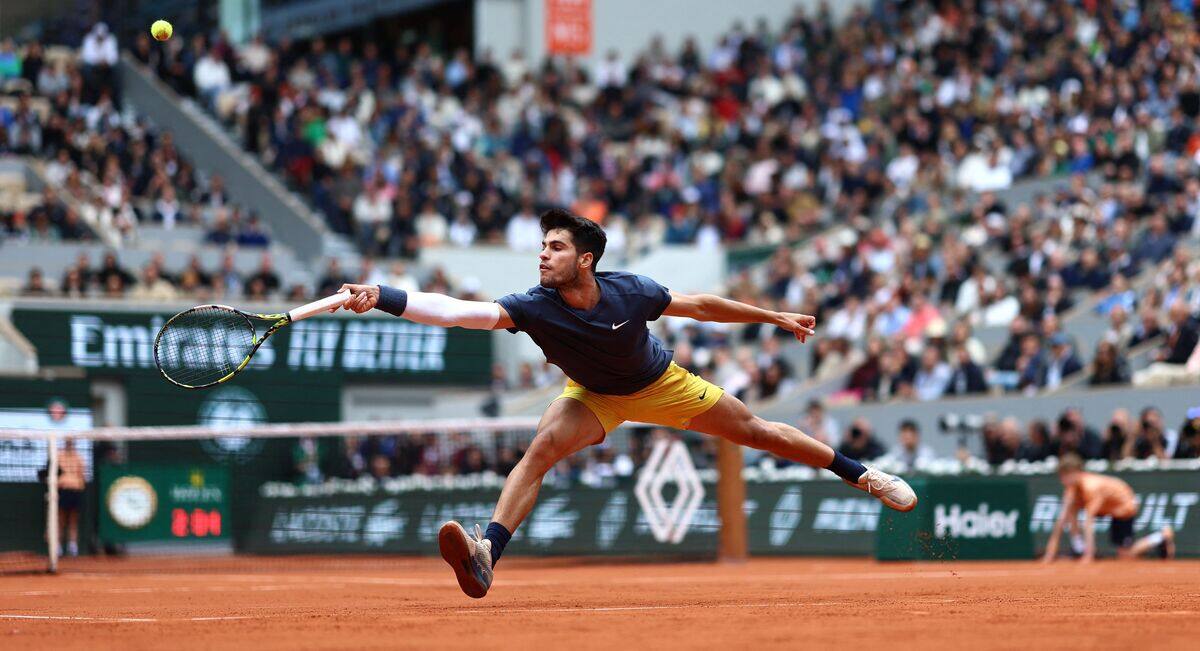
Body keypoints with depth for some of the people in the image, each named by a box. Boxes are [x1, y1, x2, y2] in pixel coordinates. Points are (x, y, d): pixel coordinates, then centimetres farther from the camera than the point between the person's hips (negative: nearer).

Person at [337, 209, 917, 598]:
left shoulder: (629, 292, -32)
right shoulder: (535, 308, -34)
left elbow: (699, 306, -13)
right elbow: (458, 311, -47)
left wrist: (775, 317, -3)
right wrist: (382, 298, -61)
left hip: (661, 385, 0)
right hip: (594, 396, 0)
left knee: (755, 431, 8)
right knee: (542, 447, -27)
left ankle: (861, 474, 27)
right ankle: (485, 555, -36)